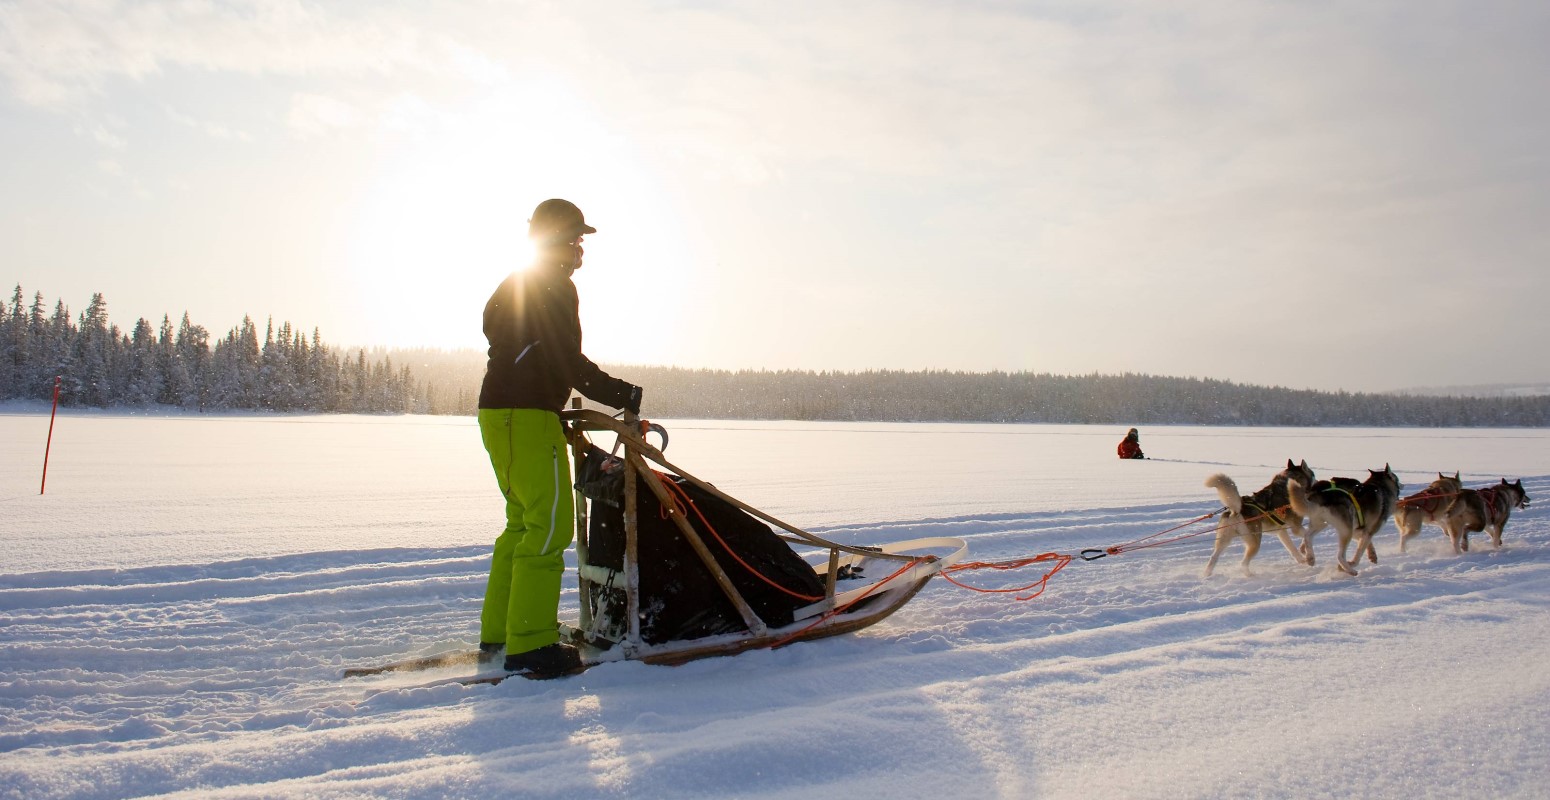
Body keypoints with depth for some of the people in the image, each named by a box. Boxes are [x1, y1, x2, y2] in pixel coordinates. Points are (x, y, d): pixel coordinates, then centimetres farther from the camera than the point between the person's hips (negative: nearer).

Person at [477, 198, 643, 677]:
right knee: (550, 524, -10)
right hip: (526, 416, -11)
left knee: (524, 522, 16)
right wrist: (625, 395, -10)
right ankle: (529, 645, -10)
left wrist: (555, 412, 20)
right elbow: (568, 362, -17)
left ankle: (497, 634, 21)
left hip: (501, 412, 11)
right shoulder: (554, 286, -8)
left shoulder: (515, 286, 24)